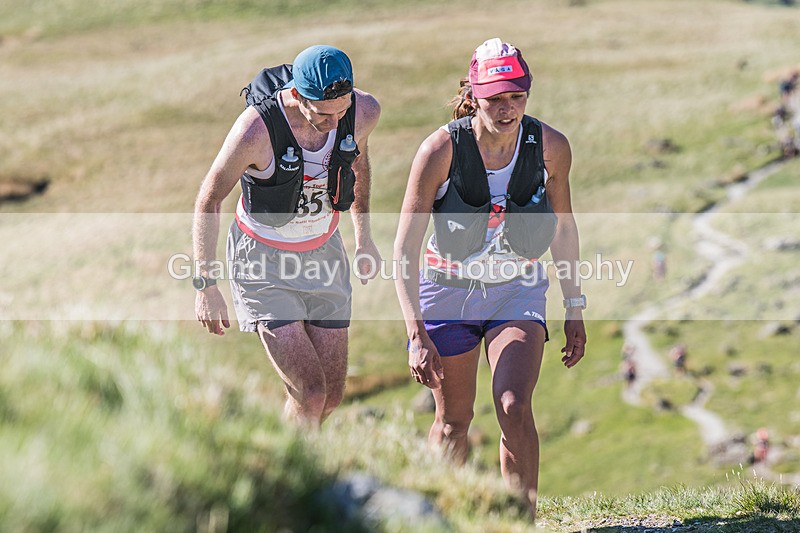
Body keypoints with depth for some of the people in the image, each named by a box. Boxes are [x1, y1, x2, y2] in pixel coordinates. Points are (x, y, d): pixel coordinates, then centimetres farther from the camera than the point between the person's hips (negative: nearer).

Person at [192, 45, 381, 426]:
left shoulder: (364, 112, -15)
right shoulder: (256, 130, -29)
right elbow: (209, 200, -14)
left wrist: (363, 236, 18)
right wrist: (206, 284, -14)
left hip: (324, 252, 5)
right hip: (263, 260, -5)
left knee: (331, 395, 7)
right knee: (310, 394, -16)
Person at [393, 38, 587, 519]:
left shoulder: (551, 146, -15)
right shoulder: (442, 148, -23)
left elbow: (564, 227, 4)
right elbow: (405, 249, -20)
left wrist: (575, 308, 7)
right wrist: (417, 334, -27)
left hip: (517, 290, 1)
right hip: (449, 291, -1)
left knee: (514, 408, -20)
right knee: (453, 420, 11)